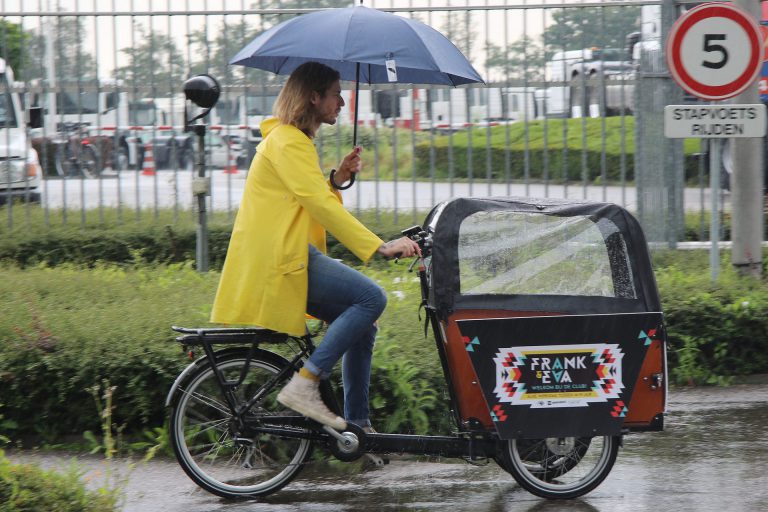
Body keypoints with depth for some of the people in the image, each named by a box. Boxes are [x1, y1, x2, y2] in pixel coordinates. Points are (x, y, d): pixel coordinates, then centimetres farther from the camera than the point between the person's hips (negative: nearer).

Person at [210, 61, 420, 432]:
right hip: (278, 261, -11)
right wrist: (380, 247, -26)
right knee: (371, 298, -19)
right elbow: (320, 205, -21)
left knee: (362, 325, 9)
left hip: (289, 255, 11)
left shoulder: (292, 140, 23)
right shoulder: (288, 142, -10)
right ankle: (304, 385, -21)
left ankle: (357, 425, 11)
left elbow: (312, 201, 24)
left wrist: (336, 179, 6)